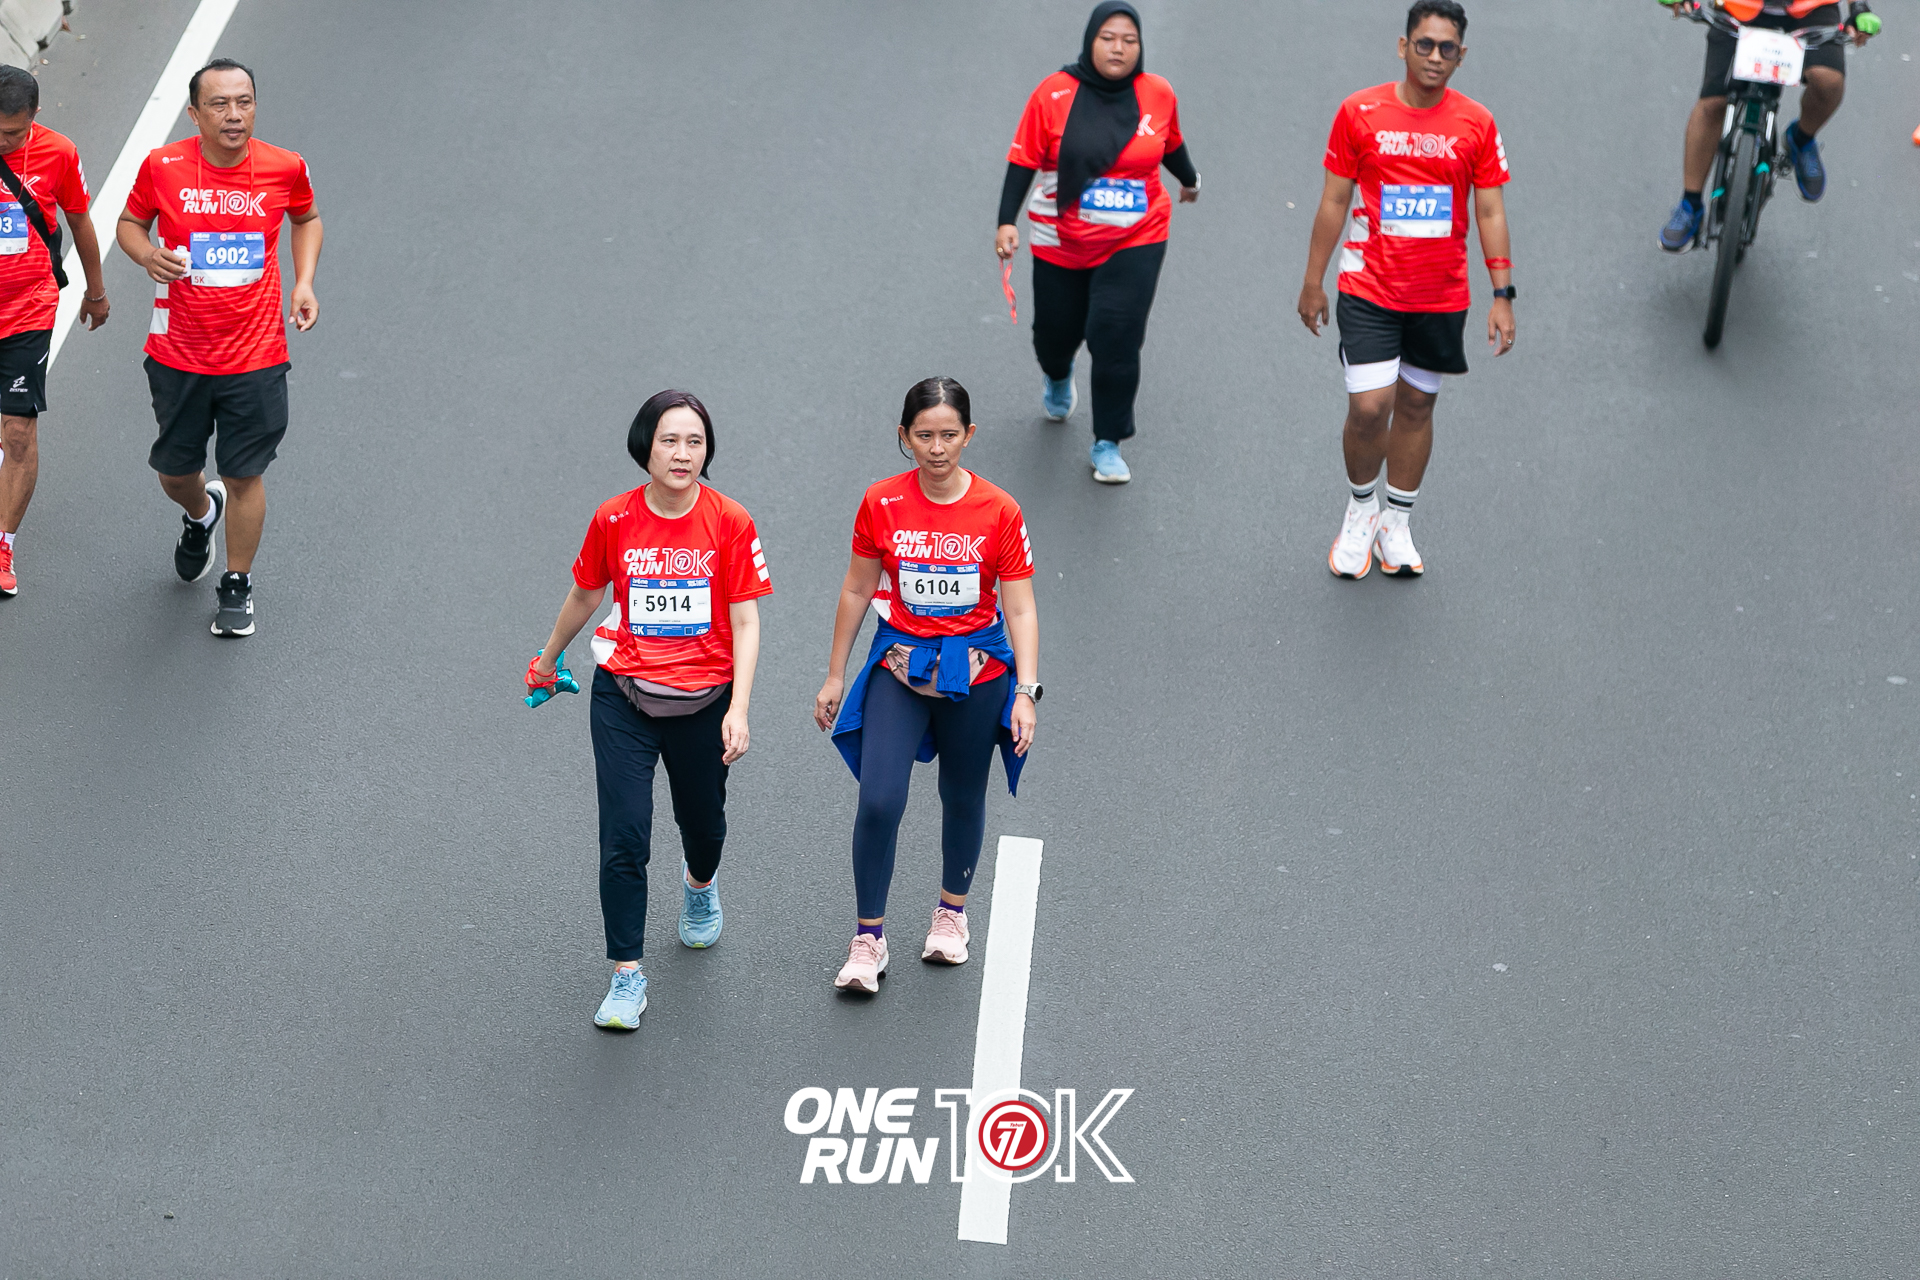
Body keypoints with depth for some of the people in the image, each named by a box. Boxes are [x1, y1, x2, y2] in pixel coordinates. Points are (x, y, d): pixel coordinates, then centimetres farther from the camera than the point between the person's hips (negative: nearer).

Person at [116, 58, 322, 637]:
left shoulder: (285, 168, -7)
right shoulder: (162, 167, -10)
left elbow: (307, 219, 14)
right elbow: (129, 223, 7)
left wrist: (304, 282, 0)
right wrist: (148, 254, -15)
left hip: (255, 356, -1)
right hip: (178, 354, 1)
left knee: (245, 475, 2)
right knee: (175, 470, 14)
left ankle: (237, 587, 22)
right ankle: (200, 514, 51)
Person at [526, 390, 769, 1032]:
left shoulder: (730, 522, -9)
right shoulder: (614, 519, -6)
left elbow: (745, 624, -7)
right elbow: (585, 596, 13)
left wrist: (739, 709, -16)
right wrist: (548, 659, 27)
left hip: (703, 701, 0)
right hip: (623, 698, 0)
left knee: (703, 822, 18)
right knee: (623, 836, -10)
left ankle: (699, 883, 55)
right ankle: (627, 978, -2)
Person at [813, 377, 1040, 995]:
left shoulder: (999, 511, -10)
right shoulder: (881, 503, -7)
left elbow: (1020, 611, -7)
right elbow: (857, 591, 4)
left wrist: (1026, 692, -15)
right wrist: (835, 677, 7)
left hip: (976, 671, 0)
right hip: (900, 664, 0)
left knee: (963, 798, 14)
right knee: (879, 800, -12)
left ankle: (952, 910, 39)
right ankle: (869, 939, 3)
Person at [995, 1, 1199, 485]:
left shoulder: (1157, 94, -5)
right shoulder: (1054, 94, -12)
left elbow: (1171, 145, 16)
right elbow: (1023, 160, -8)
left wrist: (1189, 180, 33)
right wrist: (1007, 222, -17)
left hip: (1135, 242, 0)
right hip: (1061, 244, 0)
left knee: (1116, 337, -14)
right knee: (1056, 331, 15)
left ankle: (1107, 444, 0)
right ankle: (1058, 378, 54)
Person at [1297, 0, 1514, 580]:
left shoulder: (1477, 124, -2)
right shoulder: (1360, 113, -5)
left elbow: (1490, 212, 2)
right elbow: (1333, 202, 2)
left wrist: (1502, 295, -3)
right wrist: (1313, 283, 5)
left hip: (1441, 295, 2)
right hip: (1369, 289, -2)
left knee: (1416, 404, 11)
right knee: (1369, 407, -9)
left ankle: (1397, 523, 27)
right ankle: (1360, 510, 17)